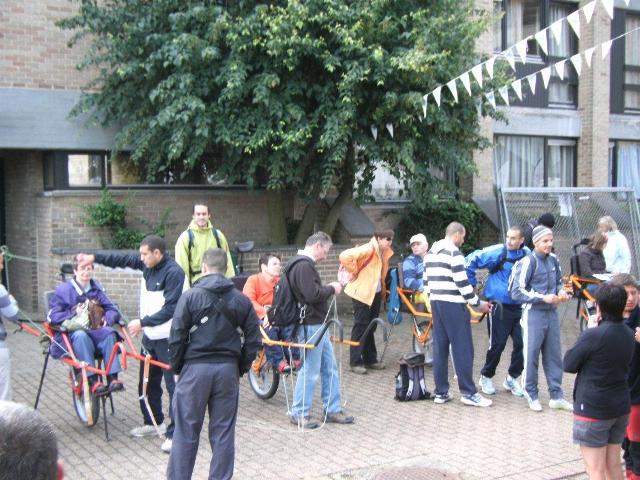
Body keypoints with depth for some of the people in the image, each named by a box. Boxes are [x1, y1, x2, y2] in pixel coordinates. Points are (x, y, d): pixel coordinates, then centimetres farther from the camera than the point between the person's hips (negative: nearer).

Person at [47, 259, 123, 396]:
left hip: (94, 330, 3)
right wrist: (74, 315, -15)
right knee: (81, 335, -38)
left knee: (109, 333, -30)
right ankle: (92, 381, -40)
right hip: (72, 332, -3)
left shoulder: (96, 289, 14)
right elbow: (52, 316, -1)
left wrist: (107, 319, -10)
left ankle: (112, 378, -33)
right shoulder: (63, 289, 3)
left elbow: (112, 309, 12)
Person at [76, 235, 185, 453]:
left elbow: (170, 309, -22)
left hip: (167, 338, -9)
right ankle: (154, 422, 36)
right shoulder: (147, 265, 5)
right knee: (147, 383, 19)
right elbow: (122, 259, 19)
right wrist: (95, 257, 16)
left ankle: (175, 432, 1)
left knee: (173, 385, -5)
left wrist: (143, 322, -19)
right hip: (149, 335, 9)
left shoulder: (173, 272, -19)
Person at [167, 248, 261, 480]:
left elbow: (177, 337, -6)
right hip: (228, 369, 3)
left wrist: (176, 367, 6)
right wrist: (241, 368, 13)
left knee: (186, 430, 6)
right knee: (223, 431, 10)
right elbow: (254, 338, 5)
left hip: (195, 368, -2)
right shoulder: (241, 300, 5)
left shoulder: (190, 296, -6)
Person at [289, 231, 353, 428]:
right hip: (311, 325, -11)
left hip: (318, 325, 11)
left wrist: (328, 288, 8)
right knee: (310, 371, -2)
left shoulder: (304, 264, 16)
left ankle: (332, 410, 23)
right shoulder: (304, 265, -18)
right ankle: (299, 414, 10)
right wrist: (332, 289, -11)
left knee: (330, 368, 15)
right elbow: (312, 295, -26)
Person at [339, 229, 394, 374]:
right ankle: (355, 362, 4)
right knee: (360, 327, -3)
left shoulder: (385, 252, 7)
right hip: (362, 292, -8)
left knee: (371, 327, 14)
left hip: (376, 293, 8)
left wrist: (382, 290, 15)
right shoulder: (369, 249, -20)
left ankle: (370, 360, 23)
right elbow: (345, 256, -31)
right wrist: (354, 271, -18)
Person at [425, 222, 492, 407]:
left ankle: (441, 392, 12)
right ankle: (468, 392, 0)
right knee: (463, 349, -3)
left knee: (440, 348, 9)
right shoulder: (453, 251, -12)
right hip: (453, 304, -8)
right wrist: (478, 303, -6)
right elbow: (462, 282, -15)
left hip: (435, 303, 8)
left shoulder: (431, 252, 15)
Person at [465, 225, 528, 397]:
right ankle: (486, 377, 20)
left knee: (522, 343, 1)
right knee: (497, 344, -1)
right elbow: (470, 261, -10)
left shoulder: (527, 255, 4)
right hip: (499, 306, -4)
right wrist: (473, 284, -5)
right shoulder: (497, 252, -11)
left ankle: (512, 378, 20)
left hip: (519, 307, 5)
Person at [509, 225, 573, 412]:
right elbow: (517, 292, -15)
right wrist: (543, 298, -20)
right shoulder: (528, 262, -13)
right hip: (534, 314, -6)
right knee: (531, 356, 2)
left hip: (552, 313, 6)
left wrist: (561, 292, 0)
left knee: (554, 355, 11)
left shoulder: (553, 260, 6)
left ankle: (556, 396, 20)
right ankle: (531, 395, 16)